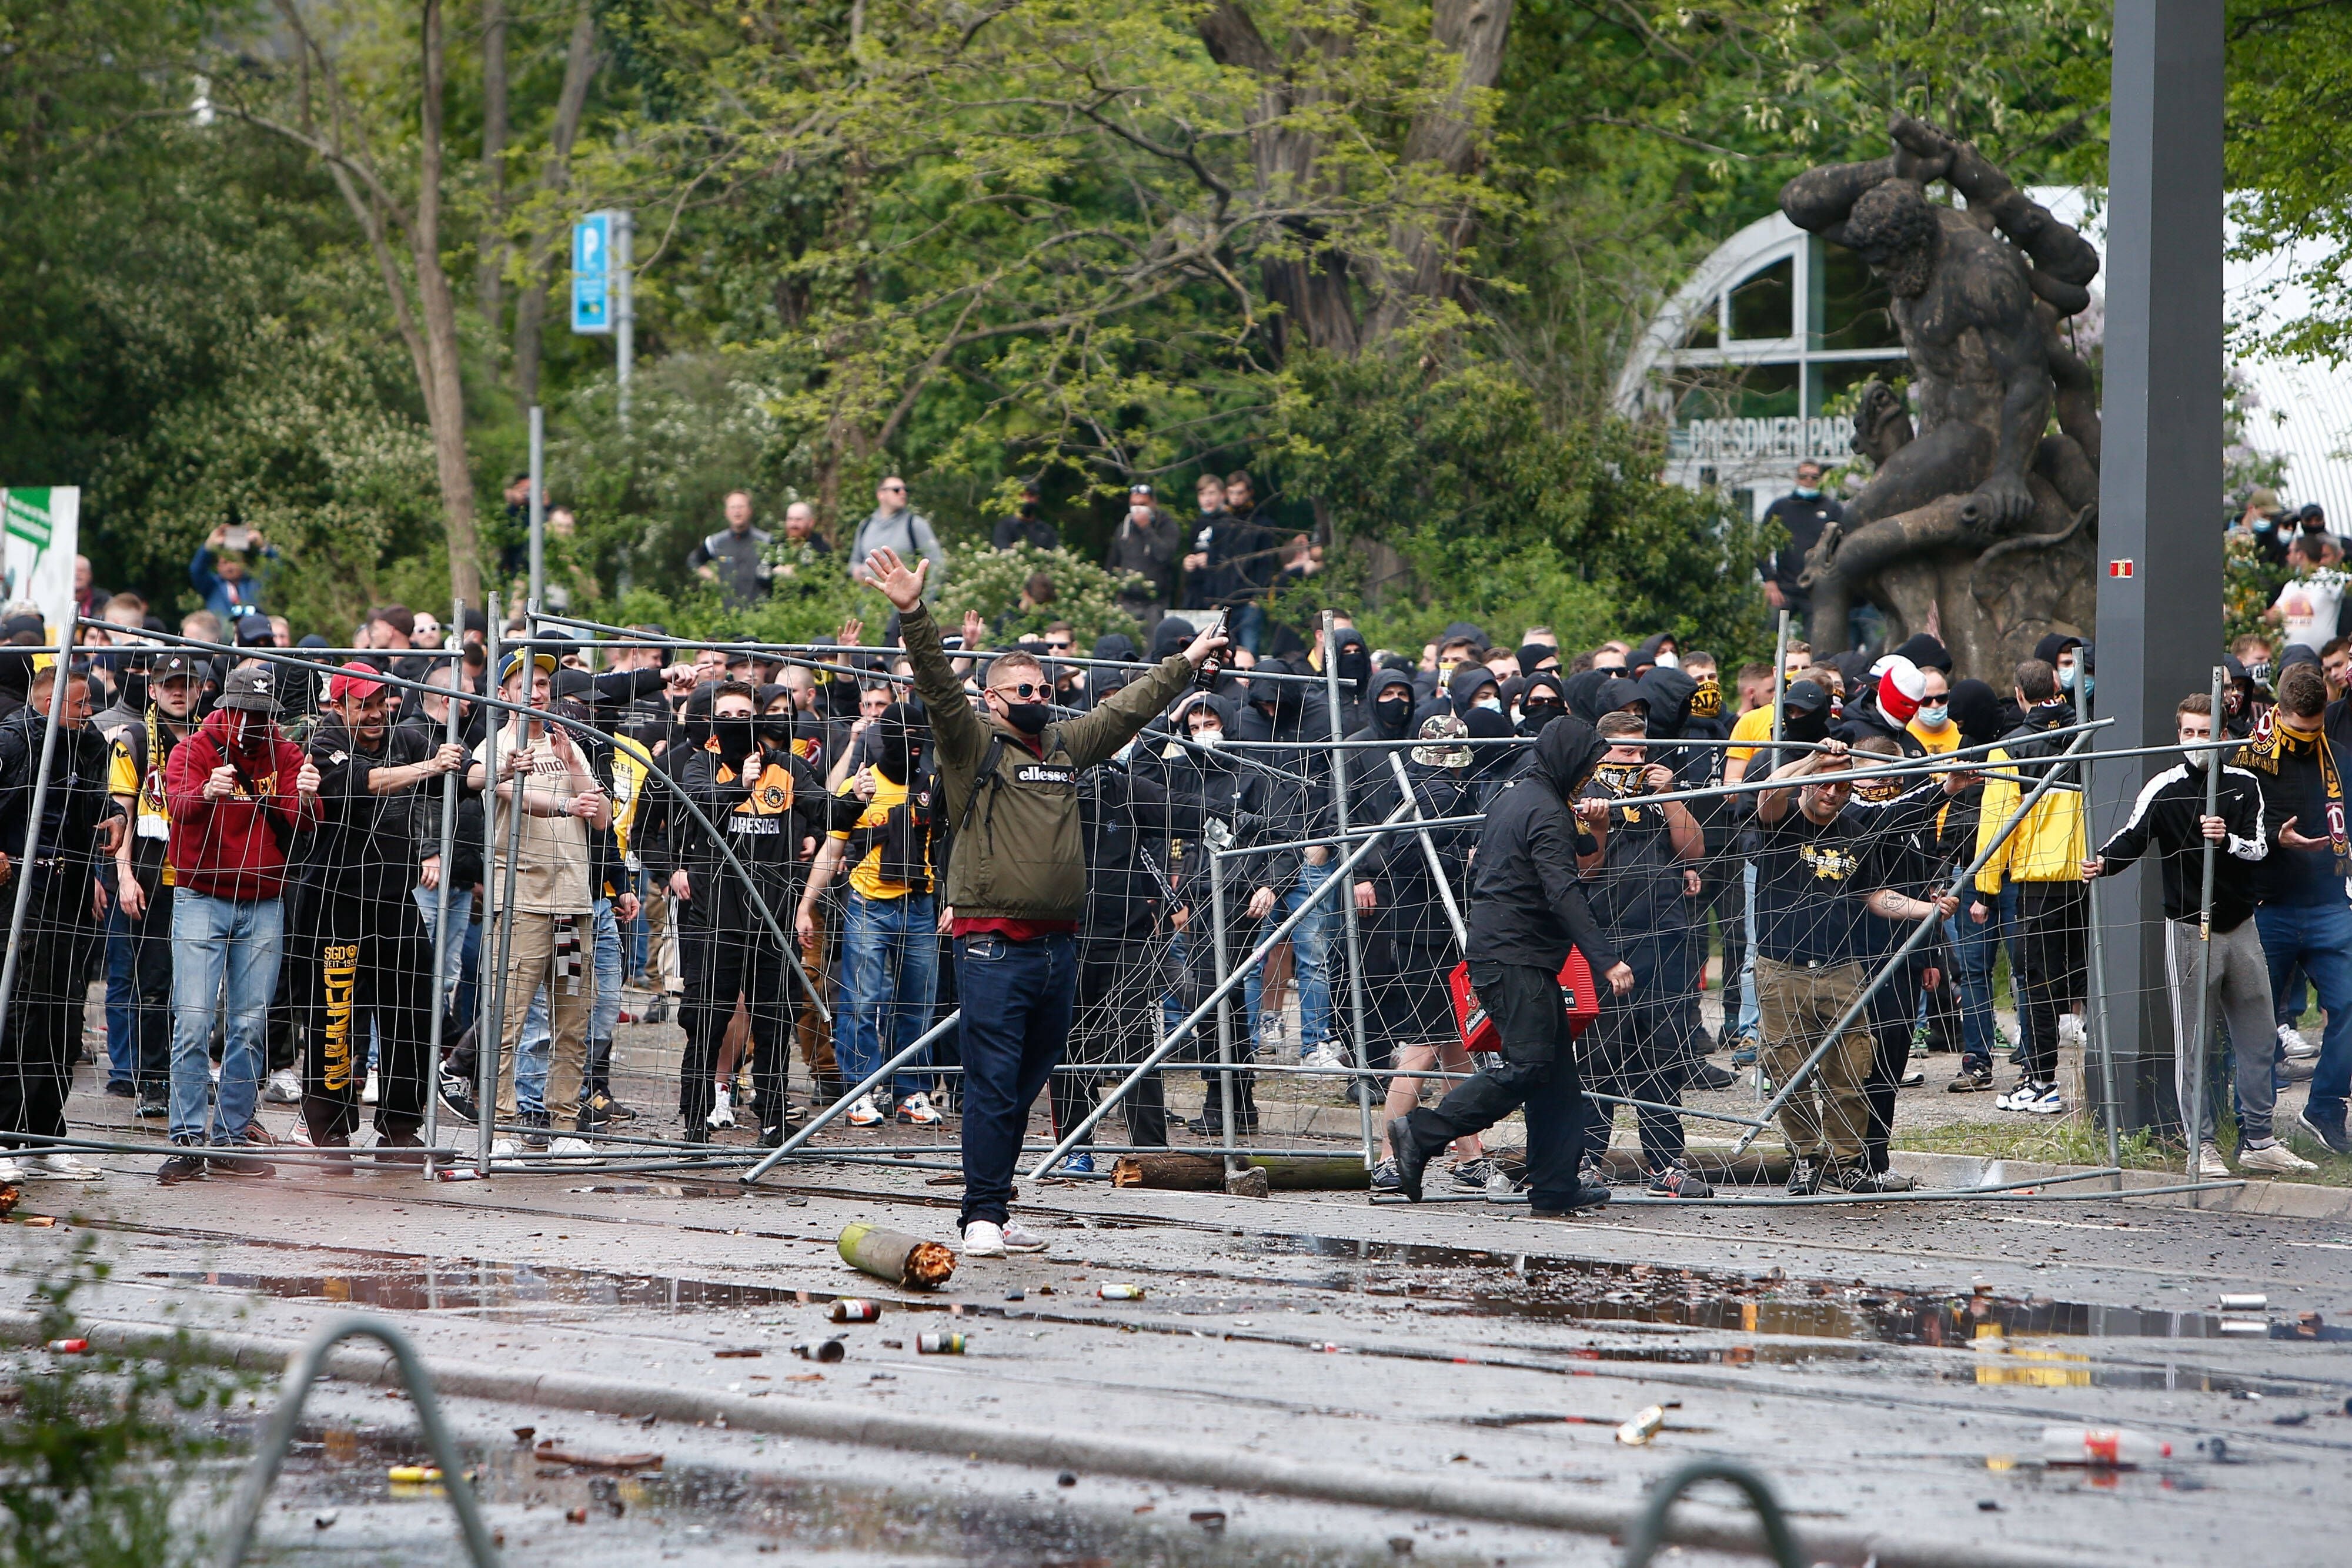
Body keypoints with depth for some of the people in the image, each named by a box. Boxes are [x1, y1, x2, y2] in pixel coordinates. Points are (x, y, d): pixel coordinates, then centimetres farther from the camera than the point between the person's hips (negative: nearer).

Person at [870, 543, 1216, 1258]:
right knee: (993, 1083, -8)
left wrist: (1187, 662, 40)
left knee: (1029, 1082, 9)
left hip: (1058, 945, 7)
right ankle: (984, 1217, -7)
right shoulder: (973, 744, -1)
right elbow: (939, 686, -14)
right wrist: (912, 613, -28)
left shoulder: (1066, 745, 17)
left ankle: (993, 1210, 16)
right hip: (993, 947, -7)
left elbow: (1127, 708, 30)